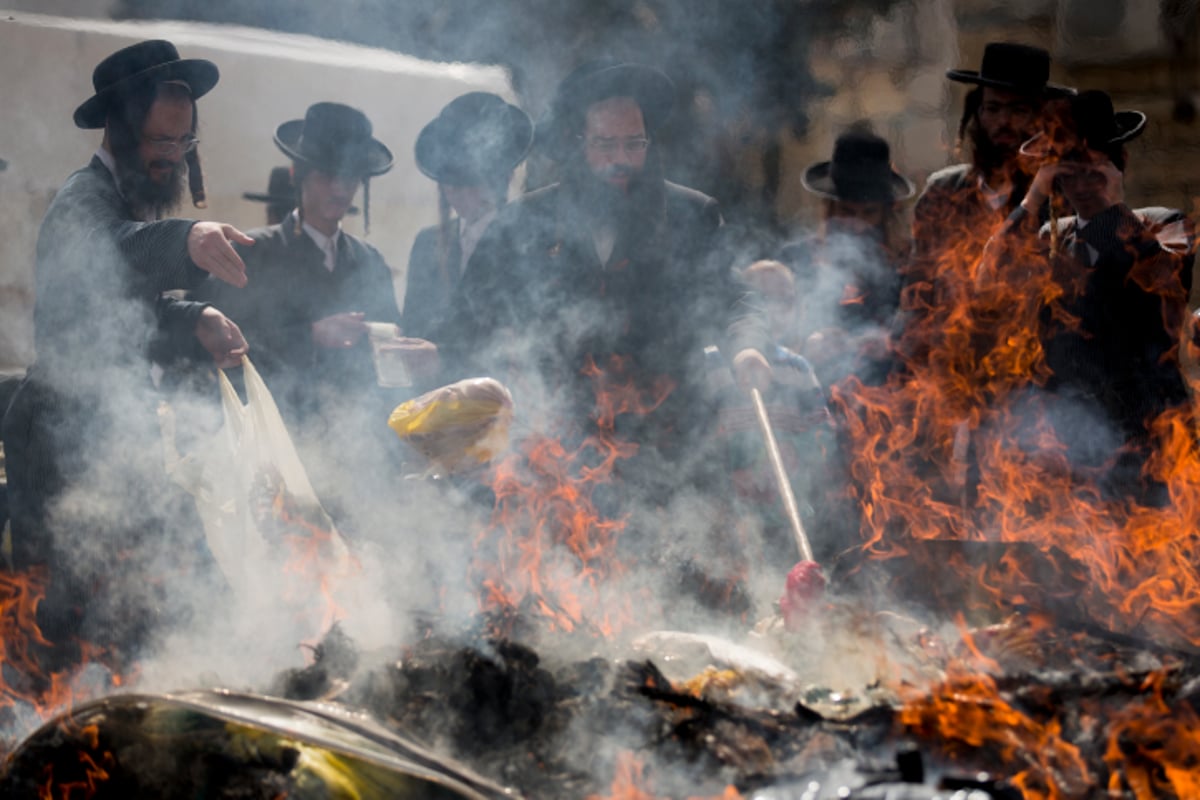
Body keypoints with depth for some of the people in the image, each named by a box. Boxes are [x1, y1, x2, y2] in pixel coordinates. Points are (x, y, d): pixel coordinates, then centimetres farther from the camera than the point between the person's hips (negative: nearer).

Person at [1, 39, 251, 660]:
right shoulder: (84, 200, -17)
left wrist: (195, 324, -1)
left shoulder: (137, 199, 17)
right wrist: (184, 241, -64)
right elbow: (111, 249, -42)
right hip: (71, 439, -10)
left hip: (111, 431, 10)